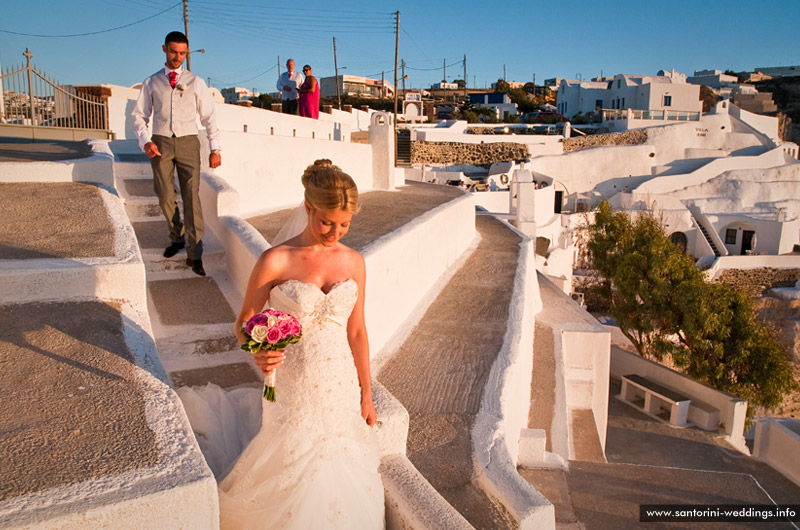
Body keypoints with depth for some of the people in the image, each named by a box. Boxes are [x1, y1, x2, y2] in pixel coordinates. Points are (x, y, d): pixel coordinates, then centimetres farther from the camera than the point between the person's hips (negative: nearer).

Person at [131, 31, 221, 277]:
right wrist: (145, 141, -7)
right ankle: (177, 238, 28)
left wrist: (215, 148, -1)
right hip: (160, 143, 2)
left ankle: (194, 254, -8)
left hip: (187, 142, -1)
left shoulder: (195, 83, 8)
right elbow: (139, 115, 11)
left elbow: (209, 116, 7)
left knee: (192, 196, -8)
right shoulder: (151, 83, 10)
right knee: (165, 197, 5)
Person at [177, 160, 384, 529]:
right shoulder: (275, 261, -13)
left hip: (341, 388, 4)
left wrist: (366, 395, 9)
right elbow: (243, 323, -3)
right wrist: (258, 353, -26)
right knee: (292, 485, 12)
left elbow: (357, 332, 6)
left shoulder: (354, 262, -1)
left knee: (338, 481, 18)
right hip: (293, 391, -3)